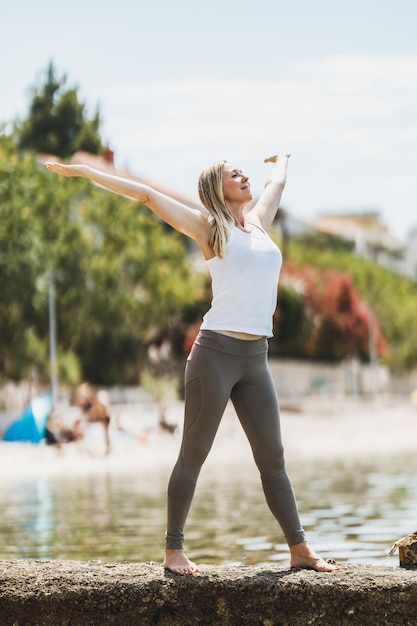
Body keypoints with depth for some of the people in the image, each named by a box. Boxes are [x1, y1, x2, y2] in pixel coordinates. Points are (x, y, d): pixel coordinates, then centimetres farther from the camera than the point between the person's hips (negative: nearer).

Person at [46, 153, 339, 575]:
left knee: (272, 457, 6)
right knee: (194, 453, -2)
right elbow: (147, 195, 2)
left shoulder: (258, 221, 19)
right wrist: (86, 173, 1)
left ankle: (299, 549, 10)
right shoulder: (208, 227, 4)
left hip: (255, 357, 5)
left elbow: (276, 182, 38)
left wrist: (282, 159, 58)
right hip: (216, 350, -5)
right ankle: (174, 550, 1)